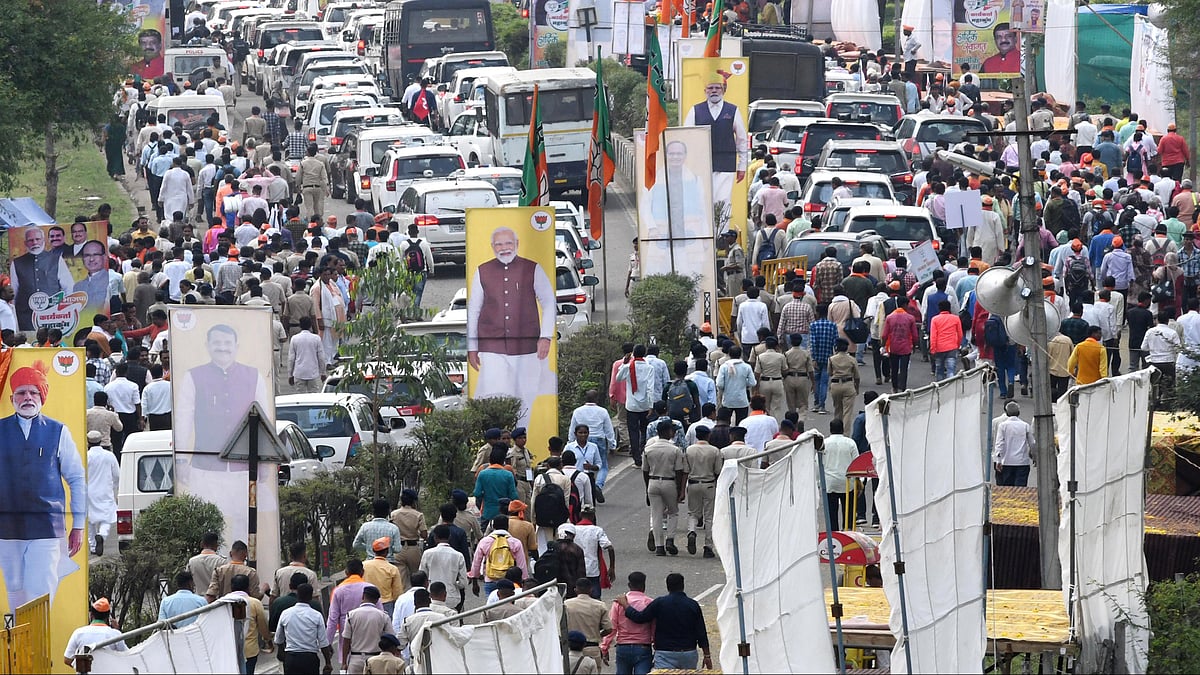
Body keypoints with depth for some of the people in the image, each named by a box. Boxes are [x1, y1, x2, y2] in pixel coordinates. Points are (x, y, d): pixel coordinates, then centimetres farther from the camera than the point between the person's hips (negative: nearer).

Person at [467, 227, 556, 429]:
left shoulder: (533, 270, 5)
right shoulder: (482, 272, 8)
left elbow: (549, 303, 10)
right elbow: (472, 310, 14)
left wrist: (546, 337, 0)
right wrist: (471, 347, 12)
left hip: (526, 348, 0)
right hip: (492, 348, 0)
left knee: (524, 399, 5)